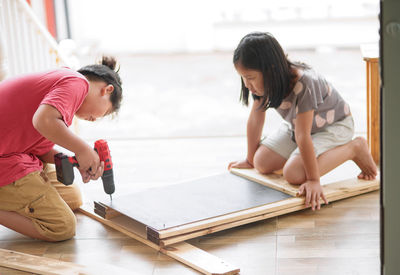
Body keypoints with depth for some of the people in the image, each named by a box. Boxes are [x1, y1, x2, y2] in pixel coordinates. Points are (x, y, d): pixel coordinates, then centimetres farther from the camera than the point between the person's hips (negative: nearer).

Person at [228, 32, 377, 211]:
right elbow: (255, 119, -5)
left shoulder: (303, 84, -38)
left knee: (294, 174, -26)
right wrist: (250, 160, 5)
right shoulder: (264, 81, -17)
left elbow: (302, 135, -37)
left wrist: (313, 180, -31)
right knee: (262, 163, -9)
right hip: (295, 124, 7)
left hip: (334, 126, -7)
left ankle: (354, 149, -8)